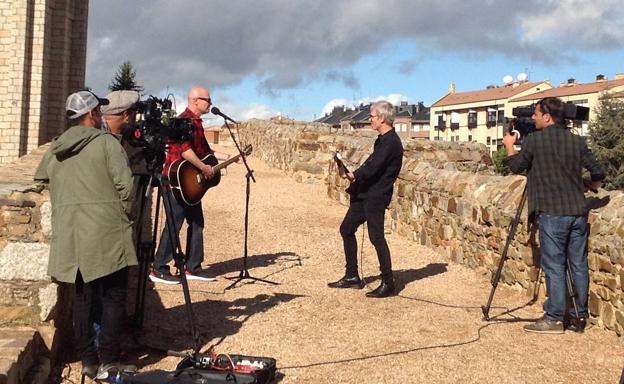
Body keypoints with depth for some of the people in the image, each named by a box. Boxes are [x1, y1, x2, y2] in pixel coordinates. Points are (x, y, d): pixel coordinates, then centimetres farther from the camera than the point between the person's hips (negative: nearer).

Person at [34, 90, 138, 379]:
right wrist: (124, 213, 2)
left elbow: (40, 176, 27)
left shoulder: (55, 149, 11)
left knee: (82, 298, 12)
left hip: (70, 235, 5)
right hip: (105, 234, -5)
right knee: (114, 298, 4)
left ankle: (88, 361, 16)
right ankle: (109, 362, 5)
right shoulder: (106, 142, -6)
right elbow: (125, 184, -13)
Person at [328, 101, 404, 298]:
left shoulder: (391, 142, -17)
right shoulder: (383, 140, 15)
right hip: (365, 194, 11)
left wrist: (354, 176, -17)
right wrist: (356, 176, 4)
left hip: (376, 196, -11)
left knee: (376, 237, -8)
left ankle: (388, 283, 2)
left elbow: (373, 167, -25)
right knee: (346, 229, 14)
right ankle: (352, 276, 21)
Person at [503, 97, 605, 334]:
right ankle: (580, 316, 17)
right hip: (578, 212, 5)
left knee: (554, 266, 0)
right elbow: (598, 173, 8)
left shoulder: (534, 140, -6)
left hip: (552, 214, -5)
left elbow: (516, 166, 7)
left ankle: (555, 319, 3)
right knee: (579, 265, 10)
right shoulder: (577, 141, 7)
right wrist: (588, 186, 29)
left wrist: (509, 145, 25)